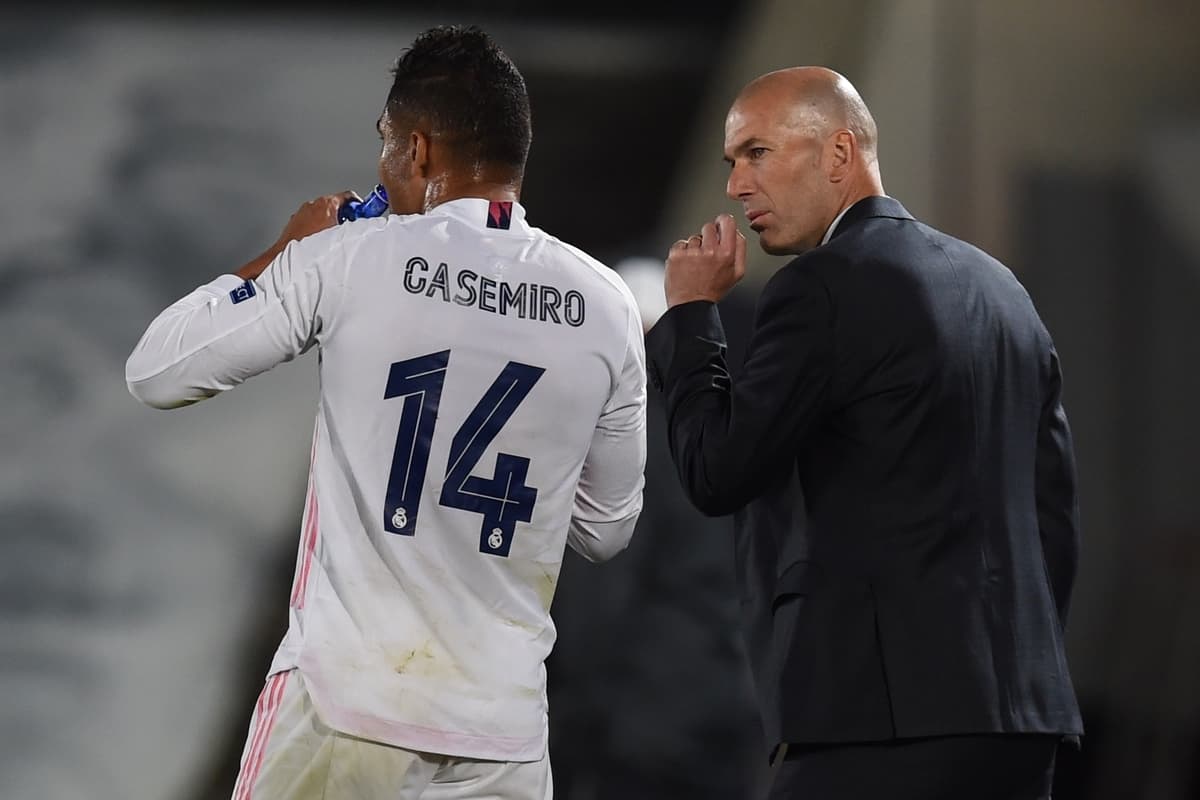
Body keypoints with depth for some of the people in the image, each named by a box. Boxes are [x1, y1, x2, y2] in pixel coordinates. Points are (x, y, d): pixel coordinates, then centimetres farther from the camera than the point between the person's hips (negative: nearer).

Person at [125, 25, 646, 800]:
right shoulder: (605, 304, 3)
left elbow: (154, 372, 2)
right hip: (502, 727, 3)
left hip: (345, 701, -3)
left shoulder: (349, 261, -6)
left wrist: (283, 254, 13)